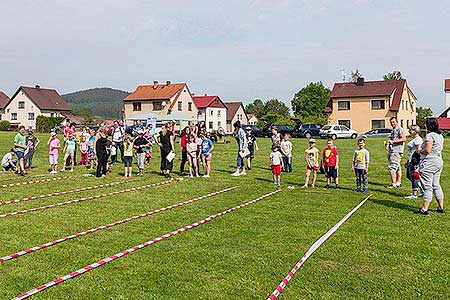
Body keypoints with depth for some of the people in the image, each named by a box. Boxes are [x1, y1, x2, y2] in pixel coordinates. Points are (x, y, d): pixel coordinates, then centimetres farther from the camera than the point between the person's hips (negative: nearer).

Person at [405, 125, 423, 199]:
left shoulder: (418, 139, -14)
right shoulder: (413, 139, 18)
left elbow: (418, 151, -19)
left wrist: (416, 164, -22)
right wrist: (408, 161, 26)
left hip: (415, 160, -11)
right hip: (411, 161, 11)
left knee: (414, 177, -4)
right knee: (408, 175, 15)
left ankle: (414, 194, 3)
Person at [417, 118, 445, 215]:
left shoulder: (430, 136, -17)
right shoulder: (440, 136, 11)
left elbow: (427, 150, -22)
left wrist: (420, 151, -1)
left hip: (429, 163, -9)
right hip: (439, 161, 9)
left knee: (427, 186, -5)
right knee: (436, 185, 16)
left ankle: (424, 209, -2)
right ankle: (441, 207, 20)